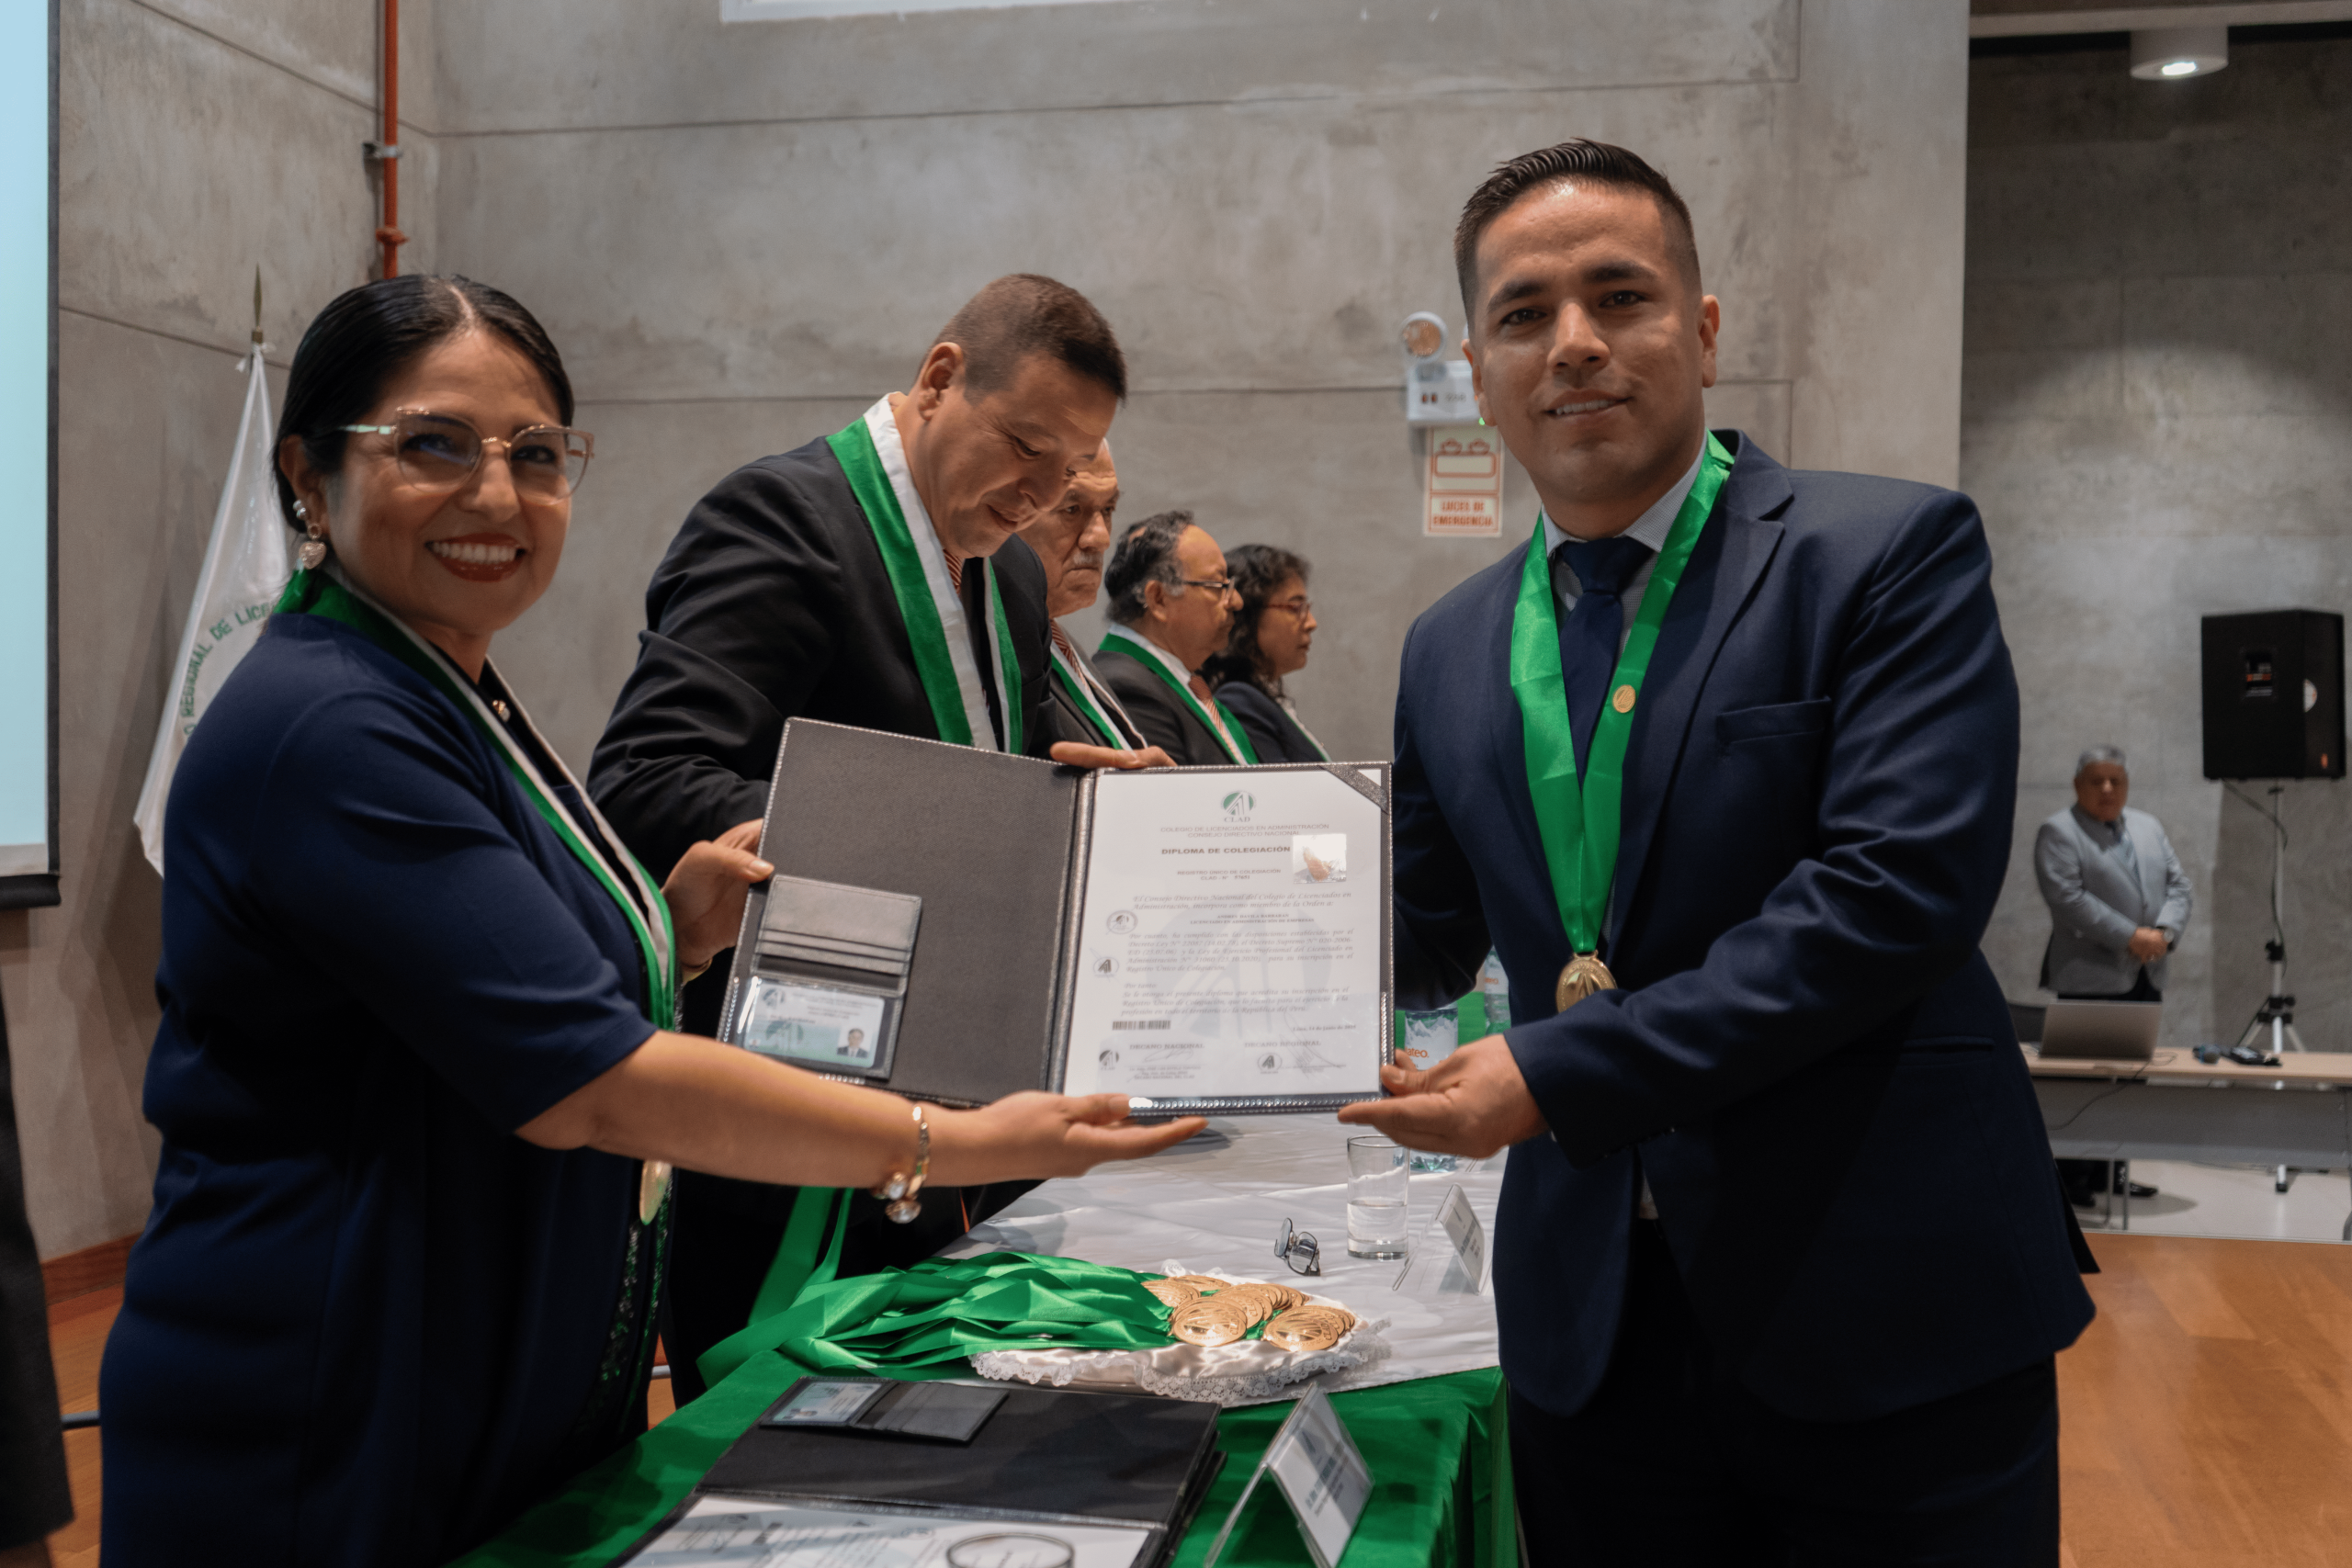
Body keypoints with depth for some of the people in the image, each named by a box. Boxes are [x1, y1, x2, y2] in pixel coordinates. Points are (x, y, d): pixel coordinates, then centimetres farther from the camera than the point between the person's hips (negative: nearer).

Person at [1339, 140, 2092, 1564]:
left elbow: (1905, 884, -19)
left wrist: (1561, 1073, -21)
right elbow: (1419, 948, 15)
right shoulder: (1452, 650, 9)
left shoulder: (1893, 554, -7)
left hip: (1888, 1315, -4)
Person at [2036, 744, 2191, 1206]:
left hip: (2146, 977, 7)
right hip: (2091, 977, -7)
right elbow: (2068, 899, -16)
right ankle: (2073, 1179, 0)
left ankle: (2112, 1169, 18)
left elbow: (2179, 886, 11)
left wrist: (2163, 932, -8)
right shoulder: (2057, 833, -6)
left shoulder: (2149, 827, 16)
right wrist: (2130, 936, -19)